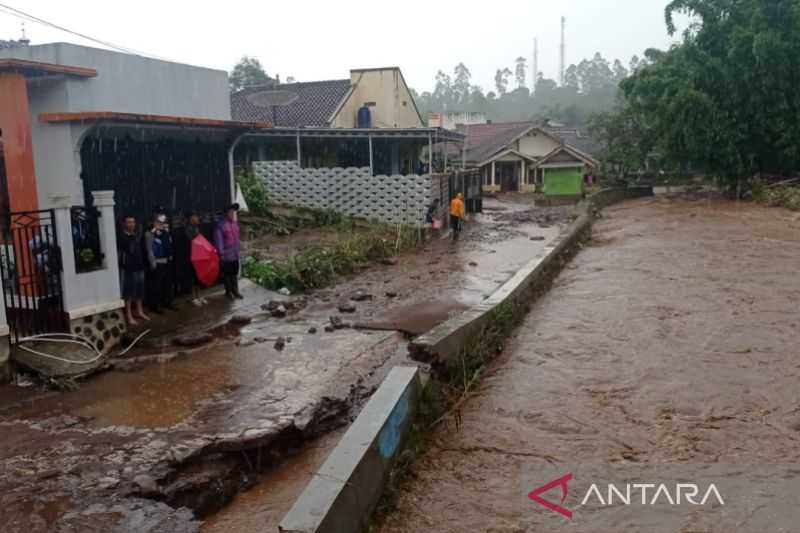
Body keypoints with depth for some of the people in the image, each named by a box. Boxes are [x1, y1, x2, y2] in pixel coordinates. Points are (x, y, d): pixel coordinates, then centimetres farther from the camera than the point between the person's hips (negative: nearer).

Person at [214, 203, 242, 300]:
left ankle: (235, 291, 28)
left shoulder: (235, 223, 7)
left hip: (235, 254, 7)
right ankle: (228, 292, 19)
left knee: (235, 273, 16)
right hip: (227, 255, -7)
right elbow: (218, 240, -20)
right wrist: (221, 254, -24)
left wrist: (239, 250, 15)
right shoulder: (221, 225, -17)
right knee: (227, 274, 7)